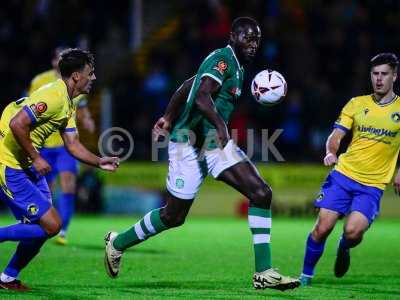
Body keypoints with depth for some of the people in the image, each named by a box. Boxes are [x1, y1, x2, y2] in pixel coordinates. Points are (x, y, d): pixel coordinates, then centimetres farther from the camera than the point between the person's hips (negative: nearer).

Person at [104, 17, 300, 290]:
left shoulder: (236, 66, 16)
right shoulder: (222, 59, -13)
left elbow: (187, 86, 25)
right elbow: (201, 97, -30)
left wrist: (169, 118, 32)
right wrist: (220, 125, -44)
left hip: (216, 144, 9)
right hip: (191, 144, -9)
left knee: (262, 193, -9)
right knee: (173, 216, 2)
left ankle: (264, 272, -11)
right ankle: (117, 244, 28)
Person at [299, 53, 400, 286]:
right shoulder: (357, 104, 7)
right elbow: (336, 136, 3)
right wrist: (331, 152, -18)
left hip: (373, 185, -1)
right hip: (343, 174, 1)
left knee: (353, 231, -20)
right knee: (323, 227, -9)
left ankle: (344, 249, 17)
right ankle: (306, 275, 10)